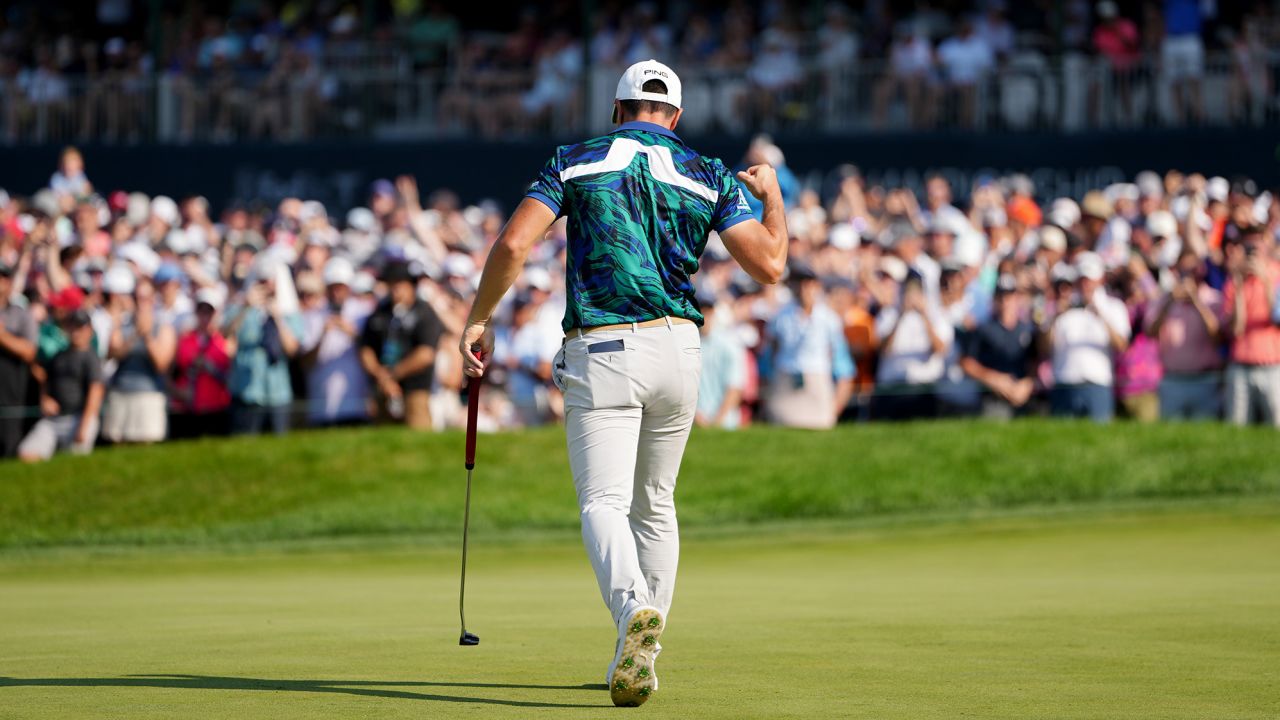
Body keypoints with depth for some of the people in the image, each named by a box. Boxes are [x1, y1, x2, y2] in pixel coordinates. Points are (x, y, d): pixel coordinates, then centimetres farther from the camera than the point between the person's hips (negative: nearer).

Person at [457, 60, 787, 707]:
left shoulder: (576, 161, 8)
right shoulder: (709, 175, 11)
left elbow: (513, 244, -5)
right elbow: (768, 266, 3)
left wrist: (479, 319, 8)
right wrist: (772, 196, 22)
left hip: (601, 353, -3)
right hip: (679, 348, 3)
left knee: (604, 502, -11)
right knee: (655, 505, 18)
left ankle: (634, 610, -41)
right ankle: (641, 654, 21)